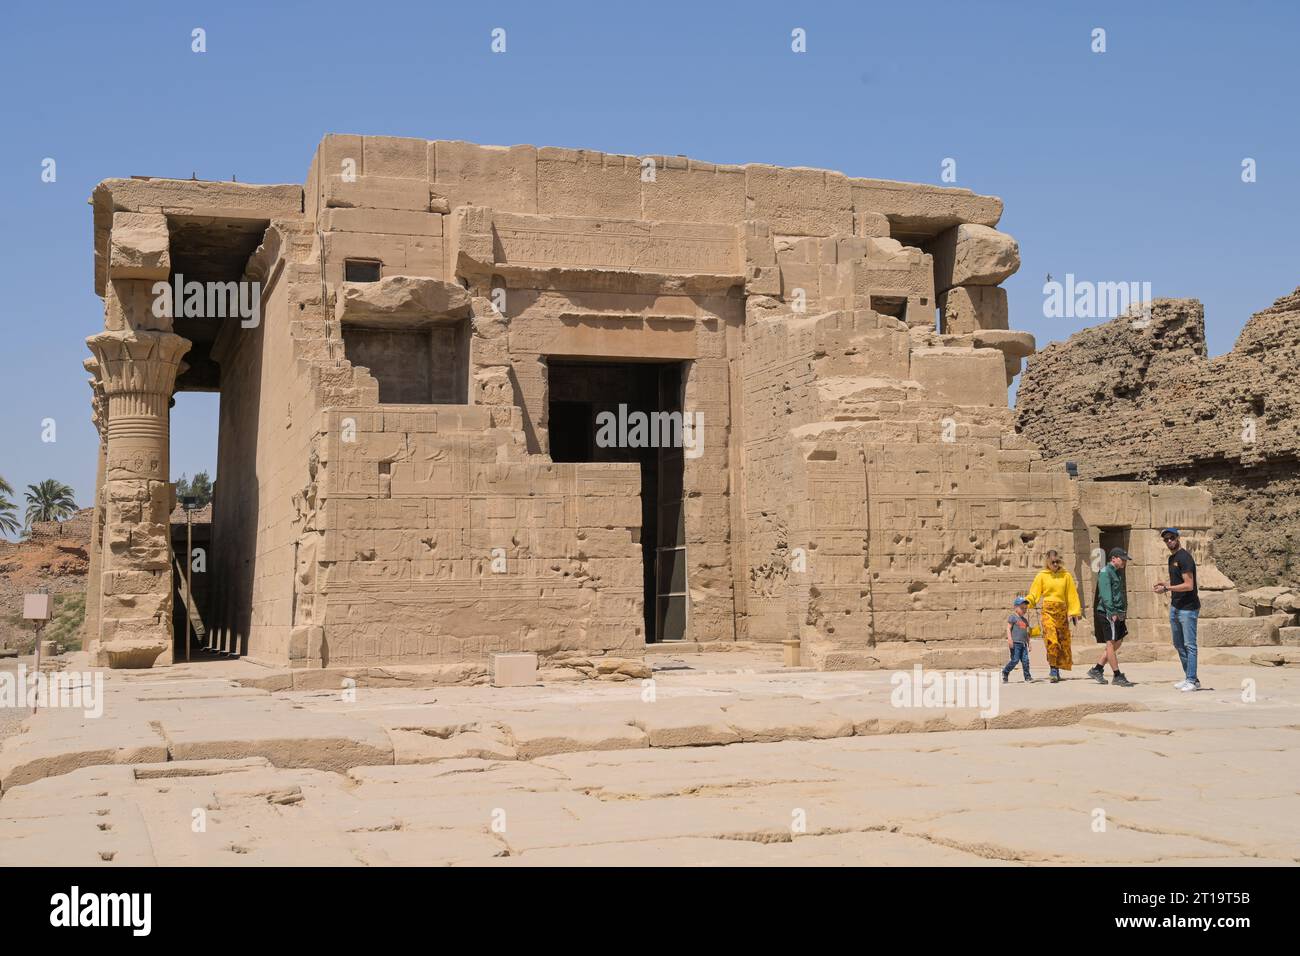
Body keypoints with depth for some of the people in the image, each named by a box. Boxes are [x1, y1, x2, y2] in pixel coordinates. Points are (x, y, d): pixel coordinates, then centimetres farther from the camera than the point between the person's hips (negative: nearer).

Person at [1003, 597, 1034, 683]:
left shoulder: (1025, 620, 21)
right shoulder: (1013, 617, -1)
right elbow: (1008, 628, -8)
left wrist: (1029, 643, 22)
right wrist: (1010, 639, -19)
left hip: (1023, 643, 7)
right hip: (1015, 643, -7)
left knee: (1025, 660, -1)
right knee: (1015, 660, -9)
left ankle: (1027, 677, 0)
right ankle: (1005, 672, 9)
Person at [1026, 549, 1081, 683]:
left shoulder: (1066, 575, 8)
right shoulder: (1041, 576, 4)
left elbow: (1072, 595, 8)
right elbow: (1034, 594, 1)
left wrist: (1074, 612, 3)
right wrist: (1026, 601, -18)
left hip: (1062, 611, 2)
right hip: (1048, 611, -2)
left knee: (1063, 641, 4)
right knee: (1051, 639, -18)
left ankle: (1056, 669, 16)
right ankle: (1053, 669, -14)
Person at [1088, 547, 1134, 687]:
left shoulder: (1118, 572, 18)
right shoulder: (1106, 572, -11)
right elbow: (1106, 594, -20)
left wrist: (1123, 612, 19)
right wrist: (1112, 612, -25)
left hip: (1118, 613, 10)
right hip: (1108, 613, -10)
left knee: (1117, 641, 11)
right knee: (1111, 643, -5)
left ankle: (1097, 669, 19)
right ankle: (1117, 676, -2)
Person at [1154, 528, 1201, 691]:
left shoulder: (1184, 557, -15)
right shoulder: (1172, 558, 15)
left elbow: (1189, 585, -21)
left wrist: (1167, 588, -20)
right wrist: (1165, 584, 8)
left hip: (1188, 608, -10)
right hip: (1175, 607, 10)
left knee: (1189, 645, -7)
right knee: (1178, 644, 13)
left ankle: (1192, 681, -4)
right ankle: (1189, 678, 20)